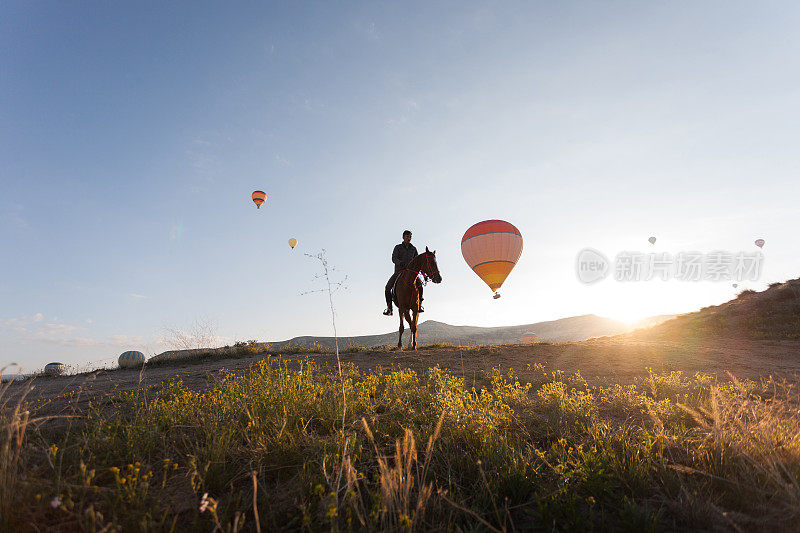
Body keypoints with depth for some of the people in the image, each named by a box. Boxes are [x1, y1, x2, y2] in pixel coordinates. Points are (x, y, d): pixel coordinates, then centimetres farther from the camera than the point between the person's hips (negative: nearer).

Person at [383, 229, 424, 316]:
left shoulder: (413, 249, 14)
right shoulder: (398, 247, 6)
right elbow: (394, 259, -9)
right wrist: (401, 263, -29)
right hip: (398, 271, -1)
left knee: (419, 285, -25)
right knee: (388, 287, -18)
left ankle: (419, 304, -10)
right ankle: (389, 308, -7)